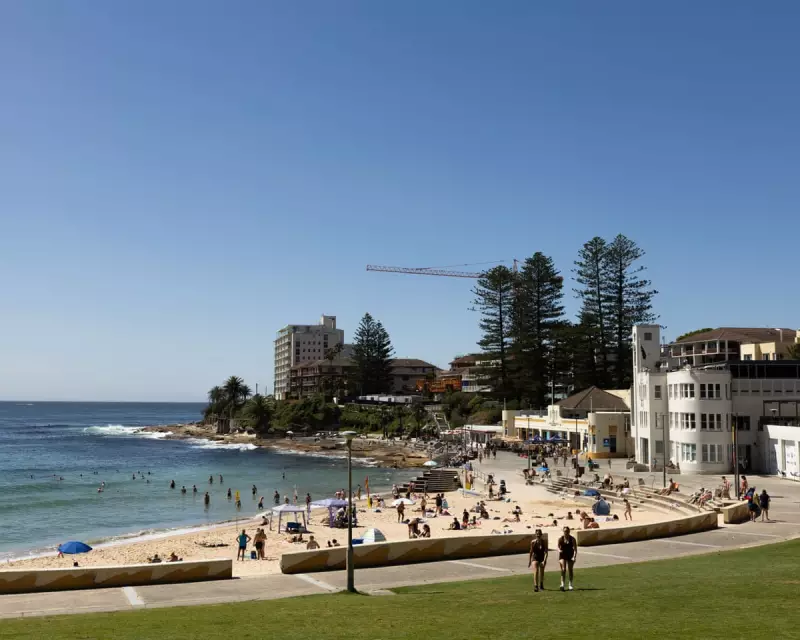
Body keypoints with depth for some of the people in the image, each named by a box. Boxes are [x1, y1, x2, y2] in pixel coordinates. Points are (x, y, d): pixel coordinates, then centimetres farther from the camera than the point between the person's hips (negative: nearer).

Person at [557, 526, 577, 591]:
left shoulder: (572, 539, -5)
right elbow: (558, 547, 4)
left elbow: (575, 549, -6)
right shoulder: (560, 539, -2)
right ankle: (562, 584, -18)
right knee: (563, 569, -14)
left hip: (570, 556, 1)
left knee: (570, 570, 6)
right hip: (563, 556, -1)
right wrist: (559, 550, -19)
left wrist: (574, 557, -17)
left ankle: (570, 585, 18)